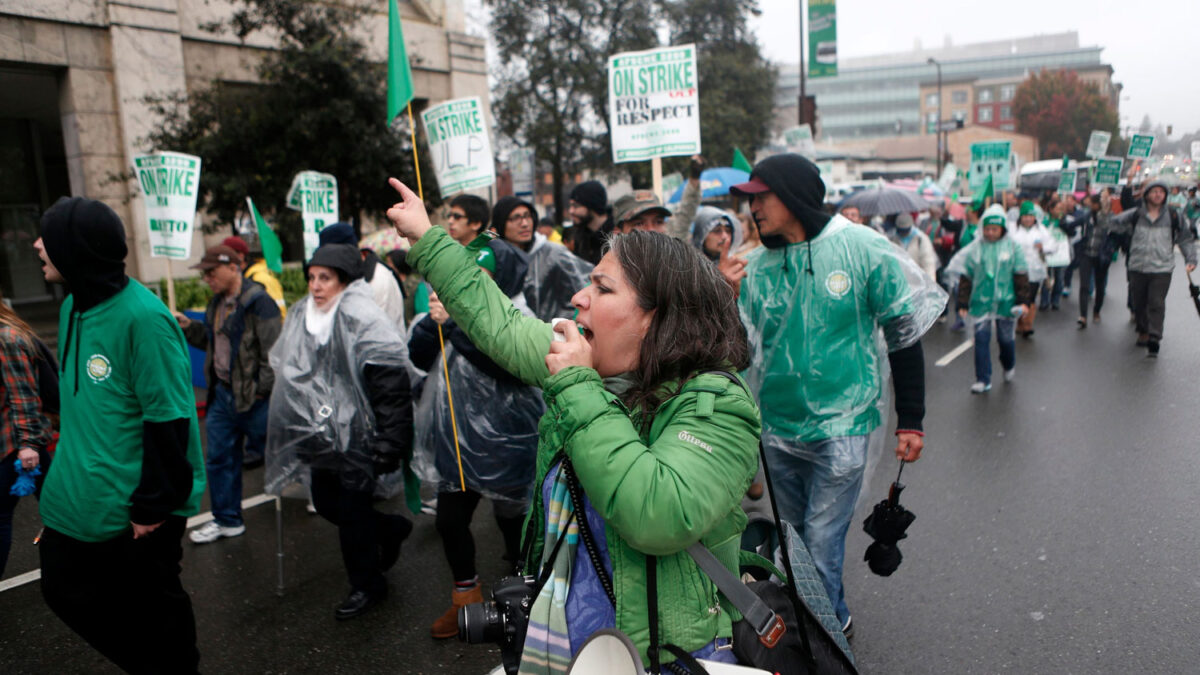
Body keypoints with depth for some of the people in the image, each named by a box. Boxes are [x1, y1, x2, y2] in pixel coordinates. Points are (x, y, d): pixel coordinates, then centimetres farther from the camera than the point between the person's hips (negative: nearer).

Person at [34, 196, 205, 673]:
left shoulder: (142, 317, -22)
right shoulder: (72, 308, 4)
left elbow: (168, 421, -22)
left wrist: (153, 505, -18)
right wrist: (68, 468, 18)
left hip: (136, 508, -8)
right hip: (76, 502, 9)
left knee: (152, 610, 9)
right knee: (67, 592, 19)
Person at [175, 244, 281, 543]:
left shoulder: (257, 302, -18)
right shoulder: (218, 303, 11)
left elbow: (273, 351, -20)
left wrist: (262, 390, -19)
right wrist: (189, 327, 7)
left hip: (254, 397, -9)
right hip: (223, 393, 9)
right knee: (219, 459, 14)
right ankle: (227, 520, 28)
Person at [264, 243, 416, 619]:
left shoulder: (363, 320, -18)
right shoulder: (302, 316, 7)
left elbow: (392, 389, -22)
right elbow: (288, 373, 22)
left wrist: (388, 445, -24)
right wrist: (303, 426, 23)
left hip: (357, 436, -8)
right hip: (322, 436, 8)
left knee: (352, 512, 2)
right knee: (326, 504, 16)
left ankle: (367, 586, 23)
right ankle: (391, 529, 39)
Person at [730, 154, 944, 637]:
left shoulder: (863, 249, -10)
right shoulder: (756, 266, -1)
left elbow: (905, 332, -3)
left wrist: (910, 420, -1)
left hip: (840, 426, -4)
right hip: (776, 428, 5)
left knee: (821, 542, -3)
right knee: (794, 535, 18)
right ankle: (834, 617, 43)